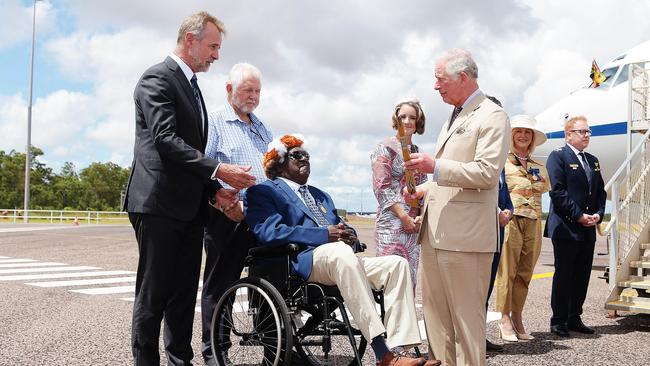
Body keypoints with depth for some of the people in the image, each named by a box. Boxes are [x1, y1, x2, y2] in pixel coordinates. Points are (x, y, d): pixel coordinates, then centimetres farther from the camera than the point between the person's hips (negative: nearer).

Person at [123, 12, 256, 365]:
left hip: (188, 206, 8)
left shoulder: (191, 85, 20)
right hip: (159, 203, -8)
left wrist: (213, 188, 8)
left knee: (184, 292, 10)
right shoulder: (157, 78, -7)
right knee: (154, 292, -1)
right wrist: (219, 170, -22)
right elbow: (166, 140, -19)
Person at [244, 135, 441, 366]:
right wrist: (324, 235, -17)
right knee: (341, 252, -38)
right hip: (300, 262, -7)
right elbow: (268, 232, -10)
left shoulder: (321, 196, 33)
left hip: (340, 260, 8)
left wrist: (348, 234, -1)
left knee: (397, 263, -14)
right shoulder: (262, 192, 8)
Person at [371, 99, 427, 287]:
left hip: (415, 223, 6)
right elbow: (382, 187, -8)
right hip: (392, 222, -6)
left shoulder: (418, 152, 17)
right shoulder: (385, 148, 0)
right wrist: (404, 217, -12)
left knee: (411, 277, 6)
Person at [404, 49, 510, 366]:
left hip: (464, 234, -9)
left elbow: (487, 172, -17)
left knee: (466, 315, -2)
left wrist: (435, 167, -21)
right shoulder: (454, 118, 22)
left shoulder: (491, 116, -6)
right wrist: (425, 190, 15)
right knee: (434, 311, 12)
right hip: (435, 231, 9)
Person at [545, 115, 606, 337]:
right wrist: (578, 216, -16)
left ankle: (574, 318, 20)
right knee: (563, 276, -2)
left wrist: (598, 214, 0)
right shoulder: (558, 156, -5)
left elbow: (600, 191, 17)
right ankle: (559, 321, 6)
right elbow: (557, 191, -14)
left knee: (582, 276, 11)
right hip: (566, 228, -7)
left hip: (588, 229, 7)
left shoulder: (593, 161, 18)